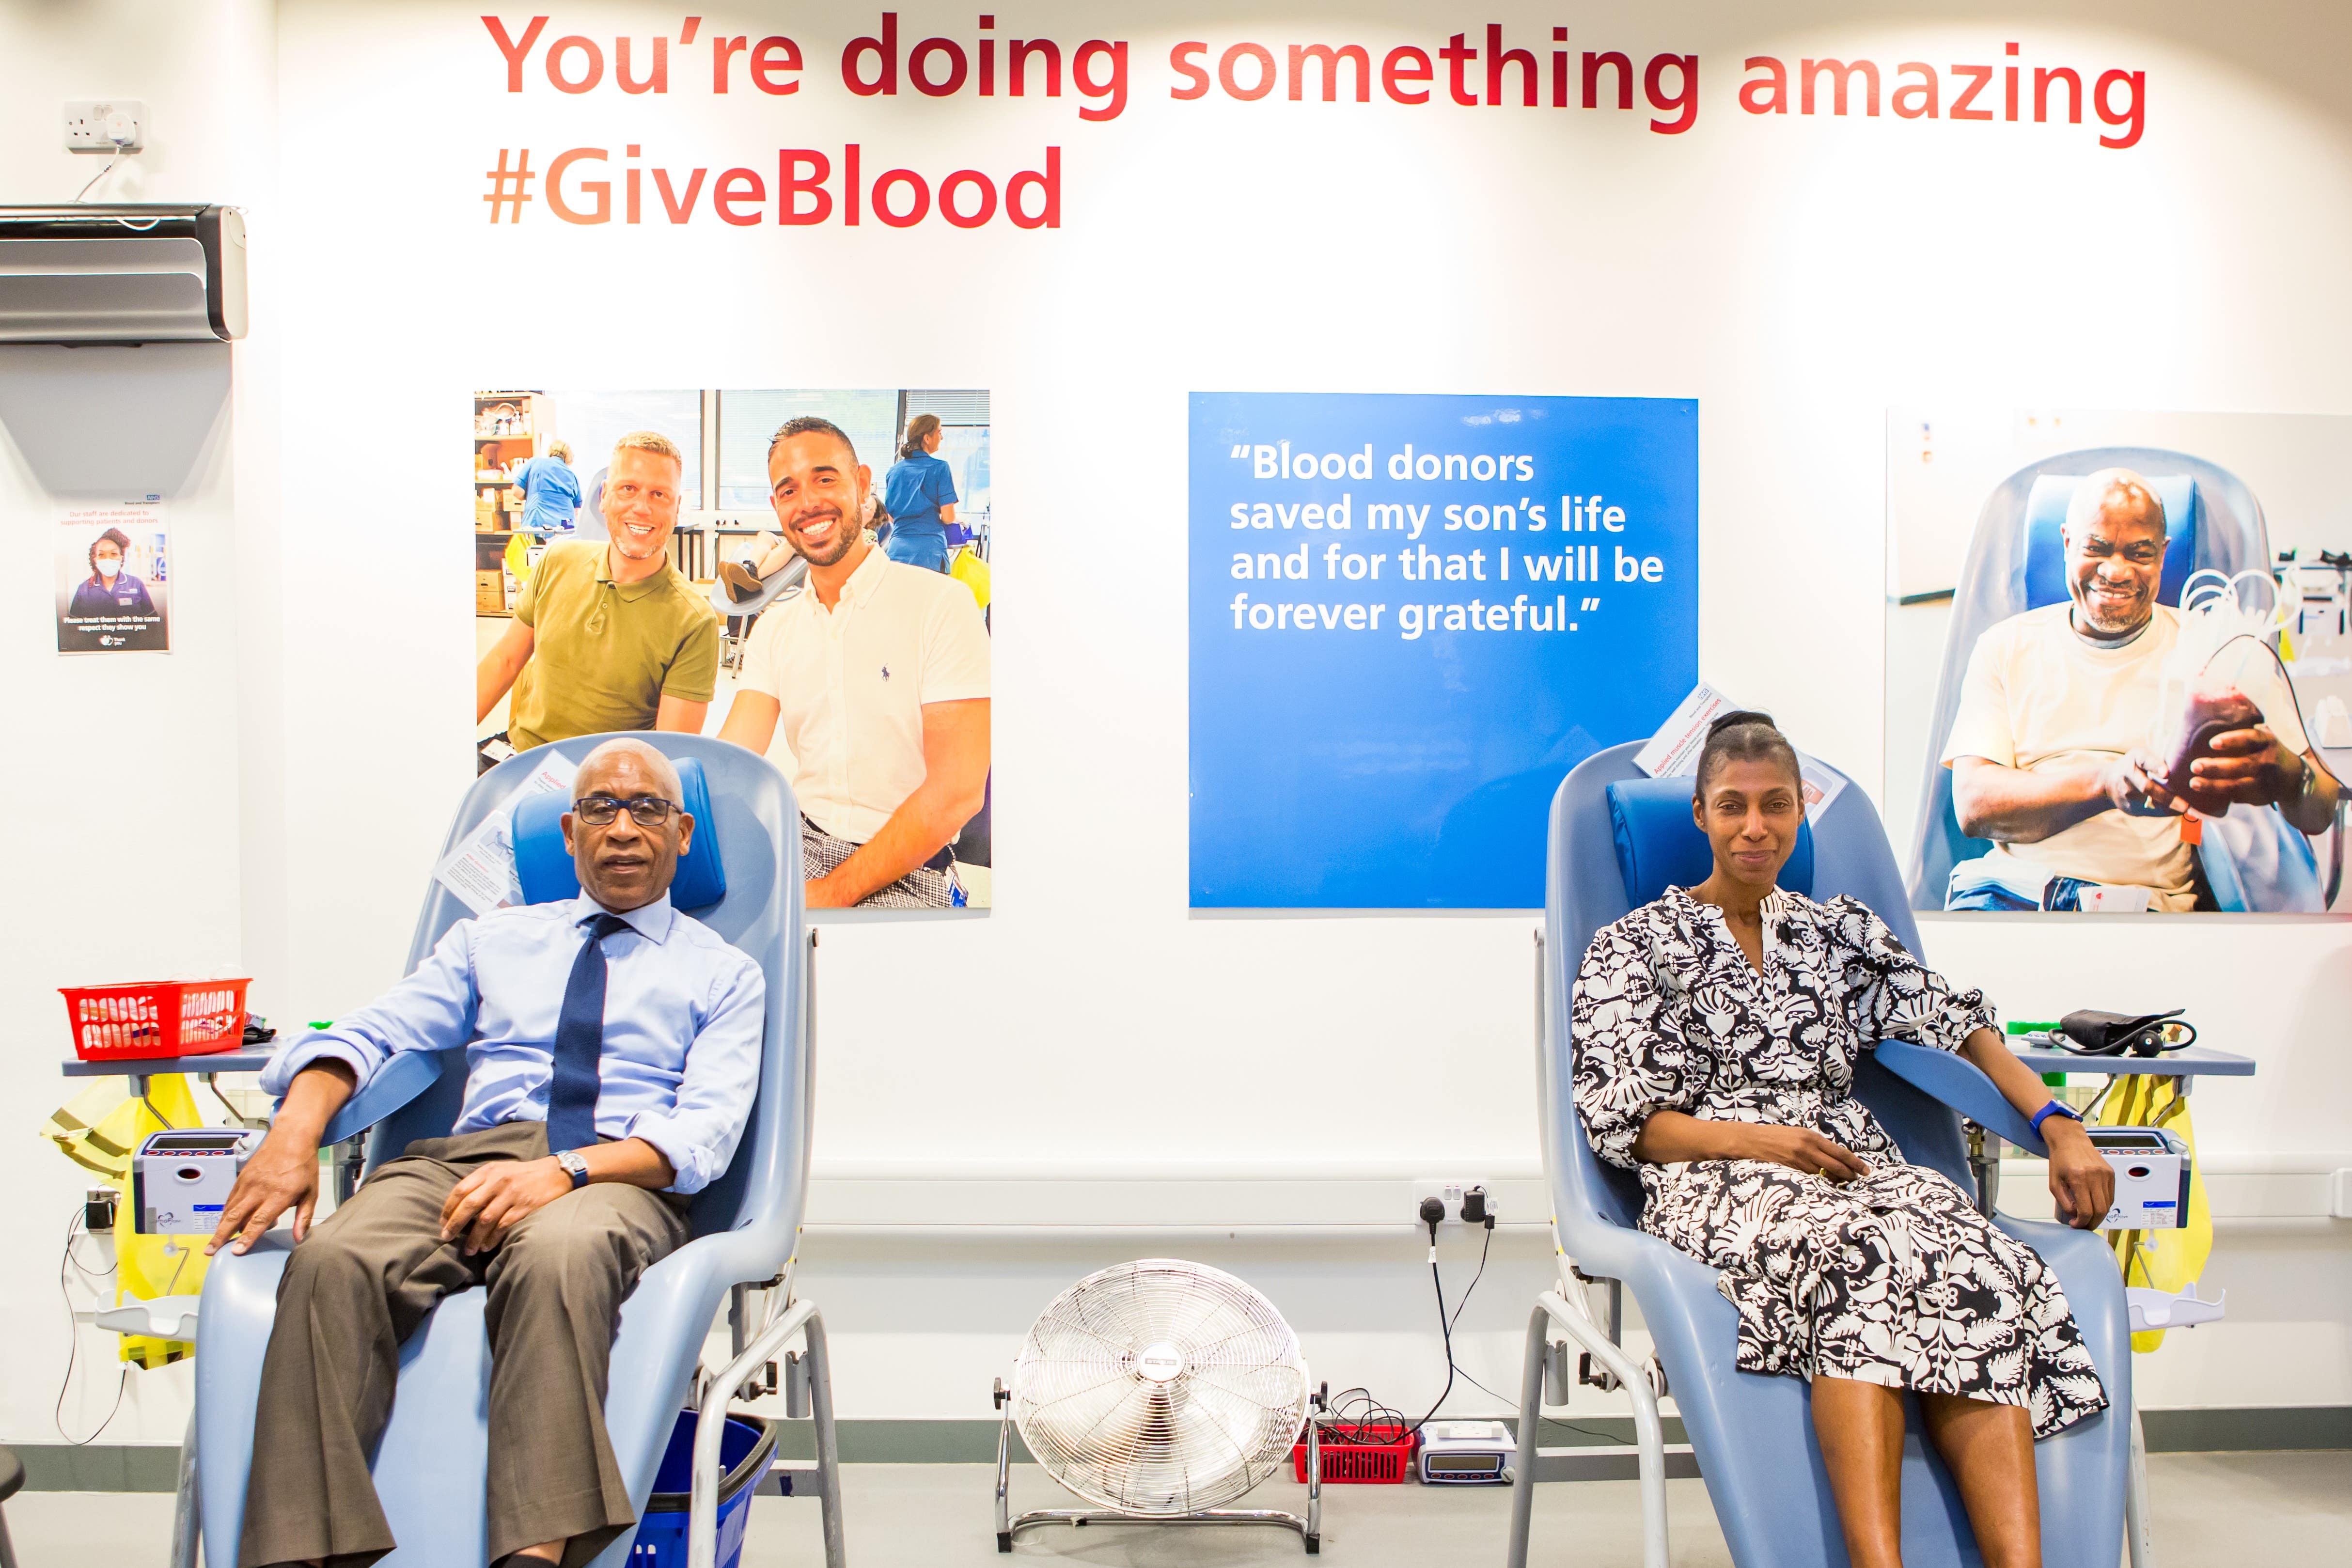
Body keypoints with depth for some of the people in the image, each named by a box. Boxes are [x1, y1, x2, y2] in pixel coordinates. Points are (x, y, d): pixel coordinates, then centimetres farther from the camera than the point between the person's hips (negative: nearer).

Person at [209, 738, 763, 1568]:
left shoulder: (725, 975, 16)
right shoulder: (490, 939, 26)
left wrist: (566, 1170, -17)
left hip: (620, 1178, -2)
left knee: (558, 1252, -40)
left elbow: (707, 1128, 1)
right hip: (461, 1157, 3)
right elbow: (373, 1032, 13)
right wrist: (295, 1128, -9)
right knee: (334, 1259, -31)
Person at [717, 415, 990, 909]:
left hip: (906, 869, -6)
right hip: (799, 846, 6)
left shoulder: (941, 604, -8)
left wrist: (831, 894, -19)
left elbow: (956, 791, -15)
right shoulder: (774, 629, 12)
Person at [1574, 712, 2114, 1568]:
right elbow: (1619, 1120, 2)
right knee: (1863, 1249, -38)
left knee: (1971, 1264, -31)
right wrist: (1752, 1139, -14)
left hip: (1853, 1166, 4)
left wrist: (2058, 1124, -5)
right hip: (1713, 1181, -4)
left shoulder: (1840, 929, 23)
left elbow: (1958, 1023, 12)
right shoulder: (1635, 946, 11)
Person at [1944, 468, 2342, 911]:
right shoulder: (2007, 646, 15)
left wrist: (2283, 775, -19)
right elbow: (1972, 805, 0)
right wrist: (2108, 781, -18)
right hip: (2012, 885, -1)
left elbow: (2320, 812, 7)